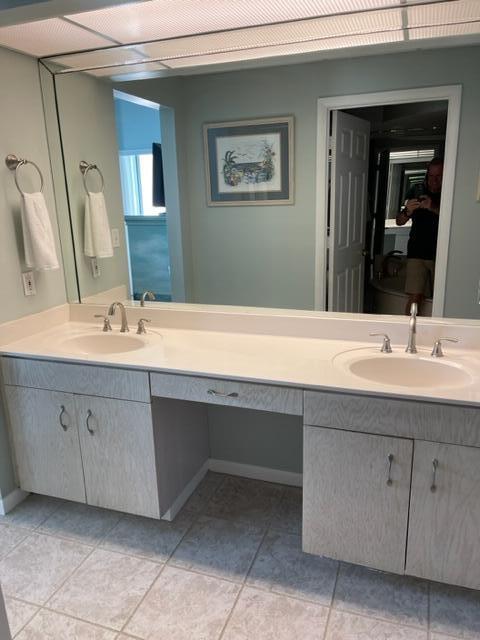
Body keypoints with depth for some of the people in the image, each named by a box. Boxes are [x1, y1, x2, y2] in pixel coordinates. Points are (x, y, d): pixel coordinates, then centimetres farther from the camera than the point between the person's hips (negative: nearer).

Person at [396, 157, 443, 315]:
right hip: (417, 253, 1)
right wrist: (407, 211, -17)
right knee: (415, 297, -7)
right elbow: (399, 221, 6)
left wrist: (434, 208, -26)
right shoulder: (417, 192, 5)